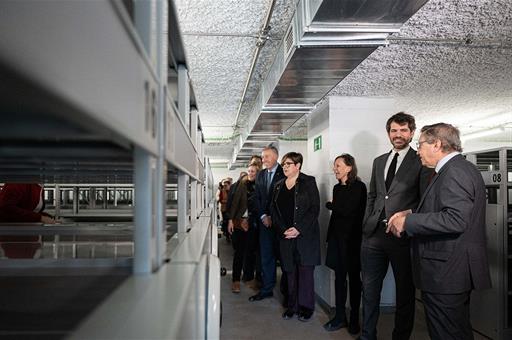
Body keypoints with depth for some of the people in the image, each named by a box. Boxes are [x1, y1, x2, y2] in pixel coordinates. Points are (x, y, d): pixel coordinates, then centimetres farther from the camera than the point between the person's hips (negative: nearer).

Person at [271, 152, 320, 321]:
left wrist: (299, 229, -15)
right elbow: (274, 210, 11)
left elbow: (315, 208, -8)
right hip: (285, 236, 4)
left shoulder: (308, 182, -1)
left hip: (305, 235, -4)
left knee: (305, 271, -1)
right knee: (290, 271, 7)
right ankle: (292, 305, 19)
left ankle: (306, 306, 12)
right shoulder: (279, 185, 13)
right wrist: (282, 230, -5)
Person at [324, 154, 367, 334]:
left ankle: (354, 319, 16)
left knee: (353, 277, 5)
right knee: (339, 276, 9)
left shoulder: (358, 187, -10)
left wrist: (330, 205, -2)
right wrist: (330, 235, 10)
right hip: (337, 236, 6)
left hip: (352, 238, -6)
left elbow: (348, 210, -18)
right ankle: (340, 316, 17)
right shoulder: (337, 187, 11)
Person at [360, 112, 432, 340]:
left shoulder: (421, 162, -3)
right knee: (369, 289, 13)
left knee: (405, 292, 10)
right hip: (373, 234, 5)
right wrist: (367, 224, 11)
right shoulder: (378, 161, 14)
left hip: (403, 235, -5)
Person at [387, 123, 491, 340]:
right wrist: (411, 215, 5)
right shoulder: (460, 168, 15)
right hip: (452, 272, 11)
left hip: (446, 275, -11)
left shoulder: (455, 171, -17)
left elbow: (455, 220, -28)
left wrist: (407, 222, -20)